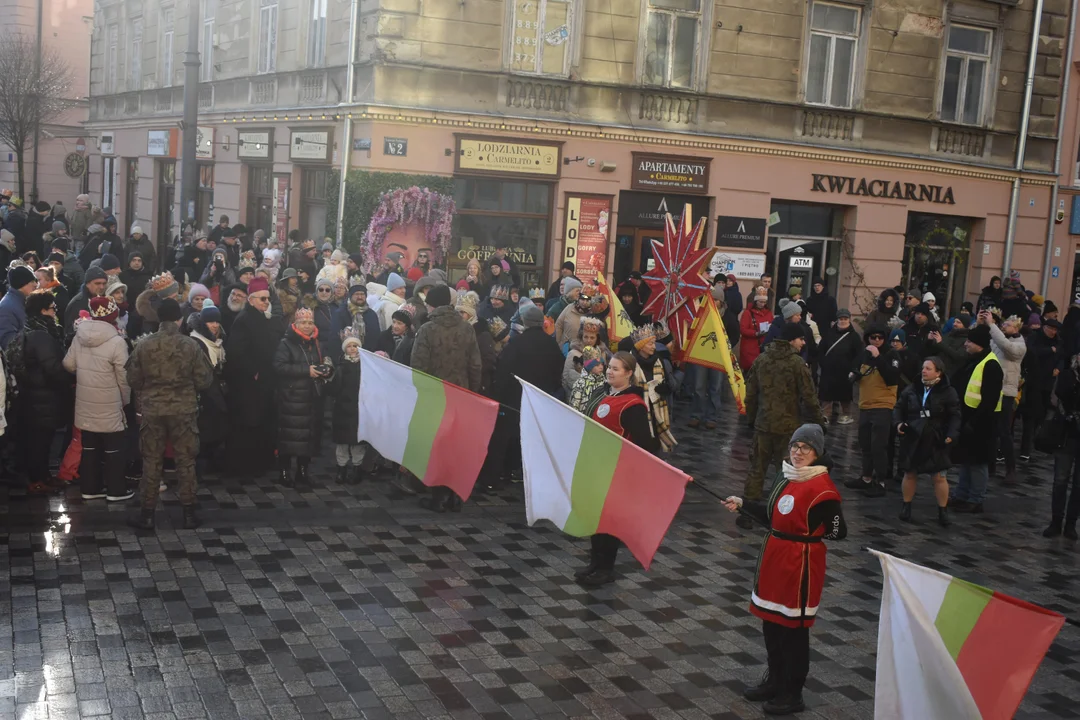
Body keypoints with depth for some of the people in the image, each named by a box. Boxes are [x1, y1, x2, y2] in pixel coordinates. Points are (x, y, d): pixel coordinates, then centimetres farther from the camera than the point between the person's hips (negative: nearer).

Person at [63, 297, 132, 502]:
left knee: (89, 447, 14)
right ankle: (116, 490, 12)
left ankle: (90, 488, 21)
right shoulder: (116, 341, -18)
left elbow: (68, 364, 6)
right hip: (109, 404, -5)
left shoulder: (79, 336, -2)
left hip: (85, 402, 5)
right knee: (113, 448, 6)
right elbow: (123, 377, -13)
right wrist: (126, 399, 3)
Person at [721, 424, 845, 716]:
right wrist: (742, 505, 11)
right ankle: (775, 679, 36)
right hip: (774, 555, 8)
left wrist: (806, 532, -13)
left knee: (793, 627, 5)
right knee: (770, 619, 18)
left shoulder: (822, 487, -20)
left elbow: (839, 531, -15)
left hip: (801, 562, -8)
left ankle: (793, 693, 21)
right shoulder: (786, 475, 5)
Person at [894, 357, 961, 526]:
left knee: (939, 477, 2)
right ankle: (906, 506, 27)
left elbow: (954, 416, -6)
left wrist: (951, 434, -19)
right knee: (909, 473, 12)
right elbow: (899, 407, 9)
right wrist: (898, 422, -9)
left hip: (935, 442, -3)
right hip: (912, 439, 3)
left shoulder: (948, 392, -6)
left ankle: (943, 511, 14)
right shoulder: (912, 389, 2)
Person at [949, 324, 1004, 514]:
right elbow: (959, 384, 20)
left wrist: (974, 422, -23)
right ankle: (961, 495, 26)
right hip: (968, 416, 9)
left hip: (980, 420, -9)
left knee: (977, 460, 0)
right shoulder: (973, 361, 11)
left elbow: (990, 400, -23)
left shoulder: (990, 365, -19)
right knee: (966, 458, 16)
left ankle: (975, 501, 9)